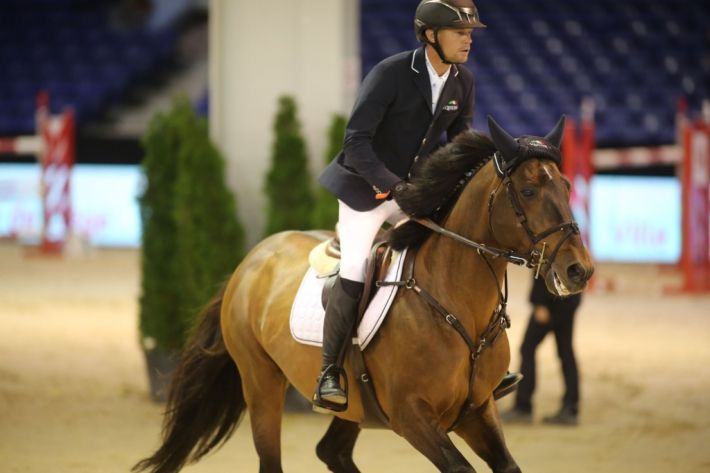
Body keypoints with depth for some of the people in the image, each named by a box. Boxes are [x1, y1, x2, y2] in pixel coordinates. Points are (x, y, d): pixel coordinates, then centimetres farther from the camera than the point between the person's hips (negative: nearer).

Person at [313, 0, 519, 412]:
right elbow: (356, 141, -23)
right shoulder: (390, 74, -21)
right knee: (355, 271, -19)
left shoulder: (463, 81, -3)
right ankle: (329, 376, -14)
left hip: (418, 188, 6)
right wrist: (394, 185, -33)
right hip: (367, 188, -6)